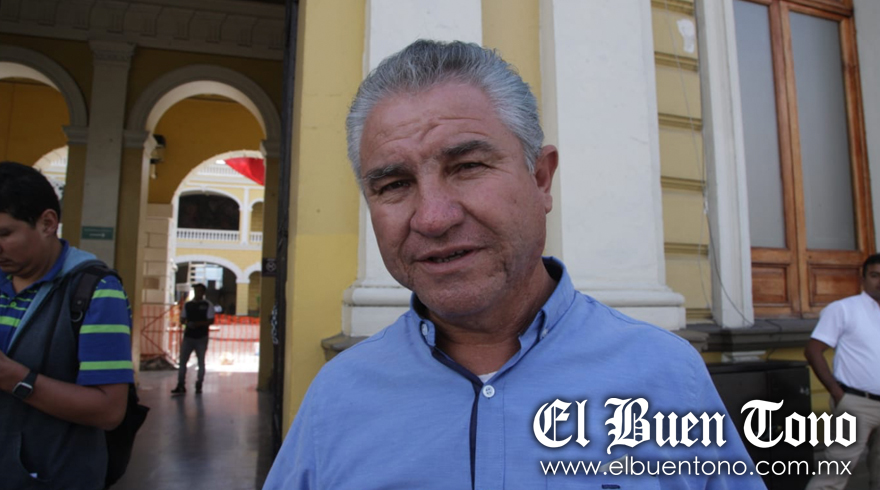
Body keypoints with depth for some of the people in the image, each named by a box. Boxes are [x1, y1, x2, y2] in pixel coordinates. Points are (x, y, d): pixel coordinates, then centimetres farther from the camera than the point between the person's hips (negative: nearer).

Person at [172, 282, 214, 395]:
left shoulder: (207, 305, -2)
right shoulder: (187, 305, 9)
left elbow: (211, 321, -7)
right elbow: (182, 319, 10)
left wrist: (198, 324, -20)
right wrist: (187, 323, -12)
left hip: (201, 338, -3)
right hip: (188, 337, 3)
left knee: (201, 362, 5)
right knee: (182, 361, -1)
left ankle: (199, 386, 14)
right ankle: (181, 386, 4)